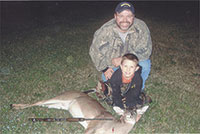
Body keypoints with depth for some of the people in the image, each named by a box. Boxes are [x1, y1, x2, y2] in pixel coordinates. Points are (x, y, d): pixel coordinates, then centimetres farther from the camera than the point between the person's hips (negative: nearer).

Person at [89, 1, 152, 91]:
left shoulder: (141, 27, -21)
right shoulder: (105, 31, -22)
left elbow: (145, 51, -22)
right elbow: (95, 51, -9)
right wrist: (104, 69, -15)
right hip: (112, 66, 0)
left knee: (144, 64, -28)